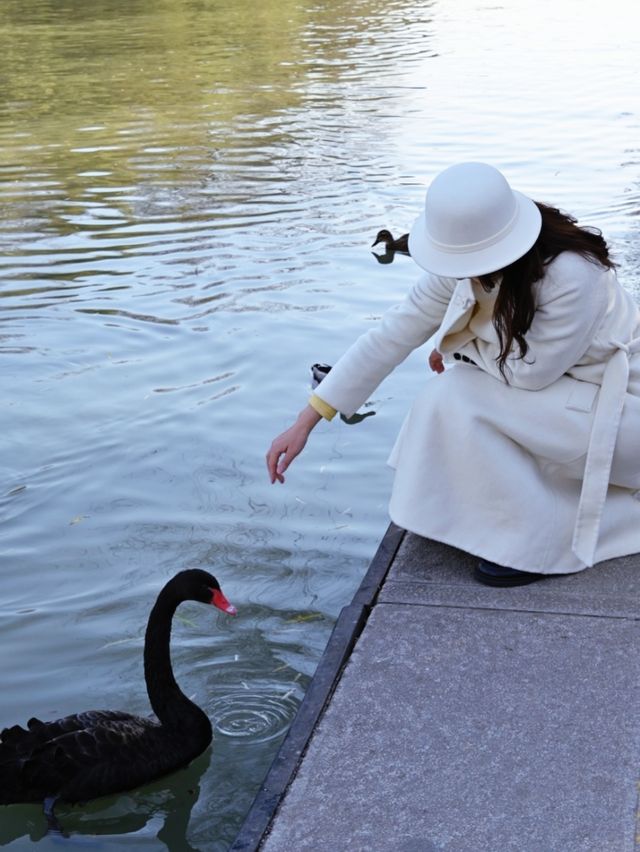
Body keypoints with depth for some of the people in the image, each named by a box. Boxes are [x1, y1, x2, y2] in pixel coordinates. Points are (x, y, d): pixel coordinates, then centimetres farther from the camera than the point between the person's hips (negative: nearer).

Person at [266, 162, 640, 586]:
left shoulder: (571, 273, -33)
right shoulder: (465, 266, -11)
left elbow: (531, 371, -25)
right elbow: (392, 335, -10)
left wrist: (457, 344, -8)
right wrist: (305, 423, -10)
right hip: (555, 389, 7)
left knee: (456, 401, -21)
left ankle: (539, 543, -7)